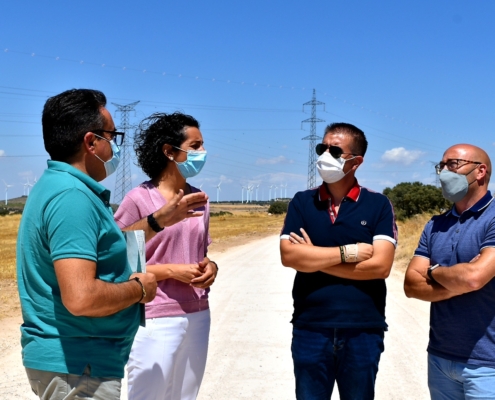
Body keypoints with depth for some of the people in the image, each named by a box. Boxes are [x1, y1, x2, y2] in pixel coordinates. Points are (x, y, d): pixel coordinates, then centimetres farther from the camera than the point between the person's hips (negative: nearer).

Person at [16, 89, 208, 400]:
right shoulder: (71, 197, -23)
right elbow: (81, 298, -33)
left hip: (71, 358, 10)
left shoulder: (59, 185, 9)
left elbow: (103, 247, 24)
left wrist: (160, 219, 22)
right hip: (76, 365, -10)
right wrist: (139, 288, -16)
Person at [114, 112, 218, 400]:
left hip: (198, 316, 6)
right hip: (156, 320, -6)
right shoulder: (139, 199, -10)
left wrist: (211, 267, -4)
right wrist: (171, 271, -18)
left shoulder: (199, 198, 8)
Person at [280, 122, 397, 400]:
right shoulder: (302, 202, 4)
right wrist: (349, 252, -14)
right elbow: (289, 256, -10)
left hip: (362, 332, -1)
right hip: (310, 330, 2)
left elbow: (380, 265, -14)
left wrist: (315, 257, -11)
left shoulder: (378, 205, -2)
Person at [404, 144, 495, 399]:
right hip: (440, 357, 6)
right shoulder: (435, 225, 8)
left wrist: (433, 271, -5)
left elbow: (474, 277, -25)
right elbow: (411, 285, 1)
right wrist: (459, 283, -15)